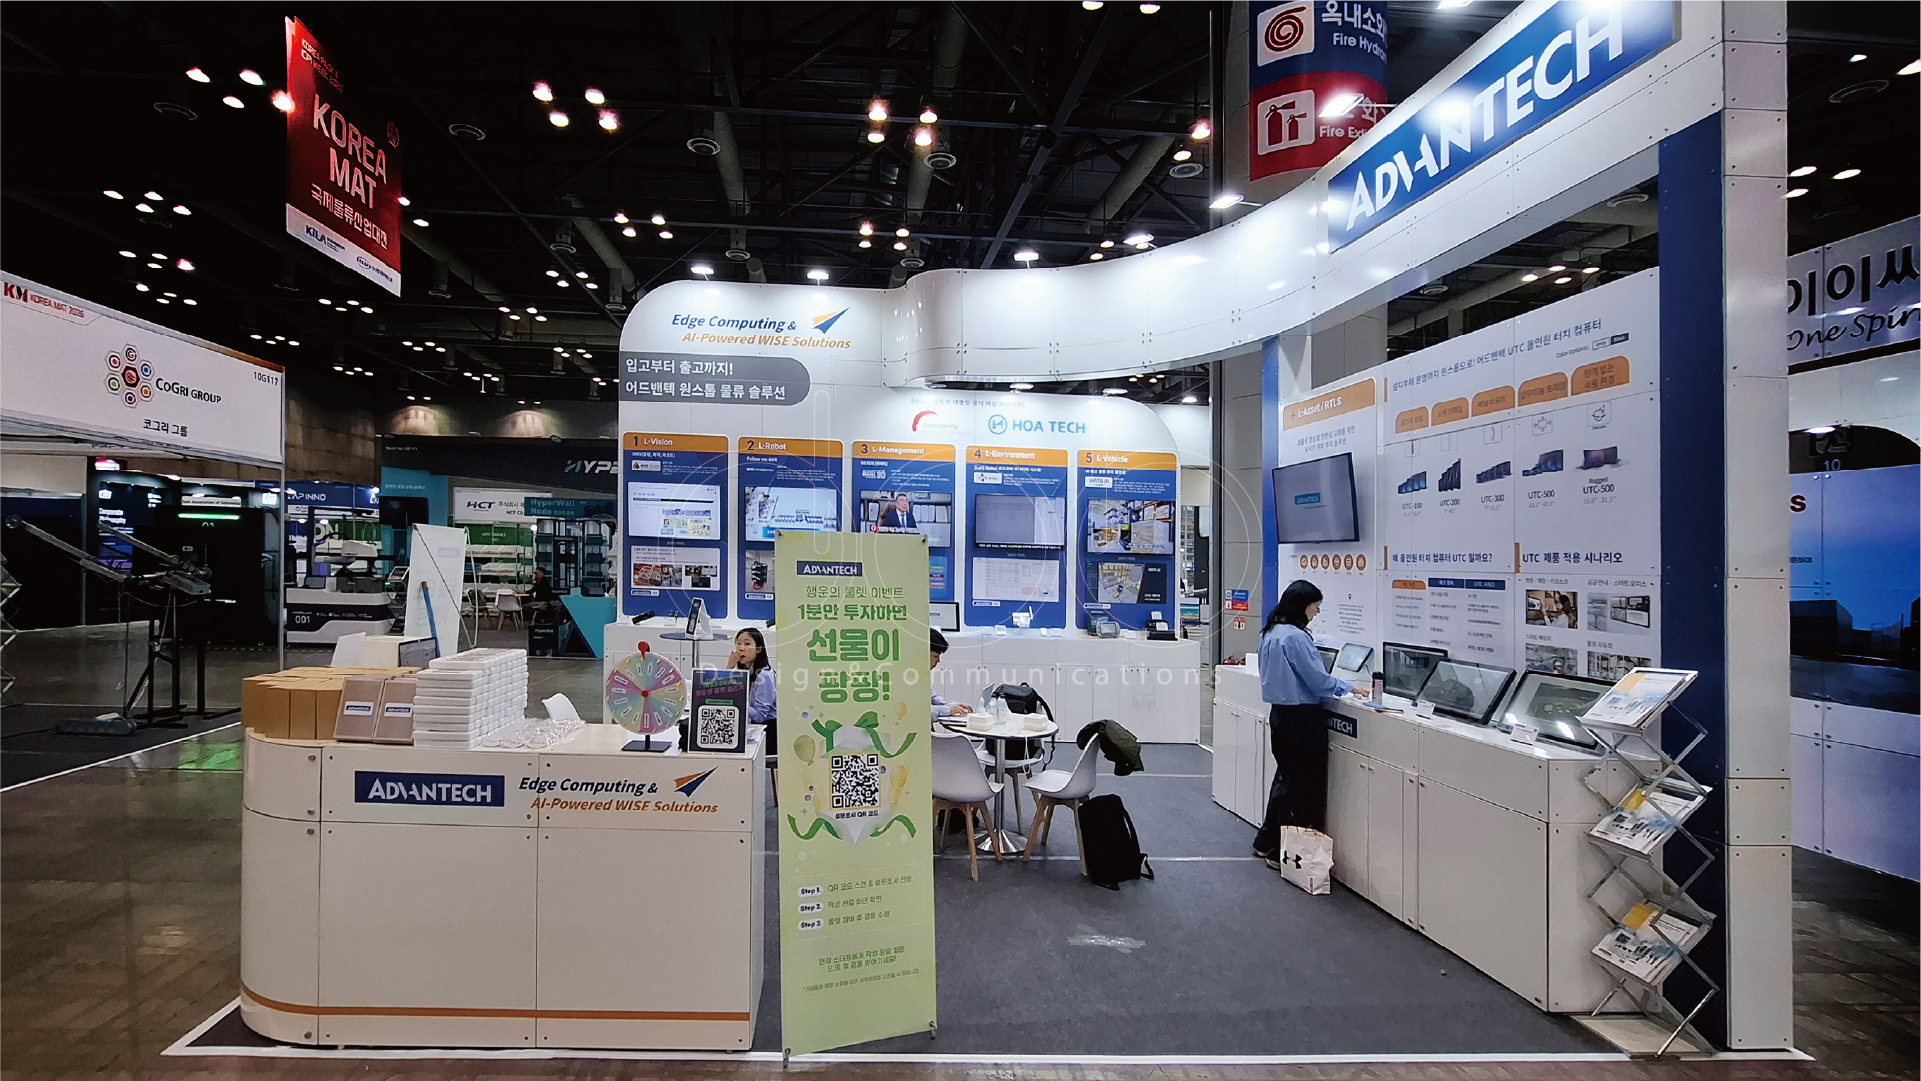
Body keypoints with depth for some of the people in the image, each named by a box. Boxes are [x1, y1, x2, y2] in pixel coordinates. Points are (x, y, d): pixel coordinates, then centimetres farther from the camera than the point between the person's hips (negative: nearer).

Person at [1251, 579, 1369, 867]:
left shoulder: (1271, 633, 9)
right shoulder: (1296, 637, -20)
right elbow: (1318, 680, -17)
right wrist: (1351, 689, -2)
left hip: (1280, 712, 10)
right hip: (1300, 717, -10)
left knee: (1285, 777, 19)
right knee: (1301, 784, 0)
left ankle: (1266, 842, 27)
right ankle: (1283, 852, 6)